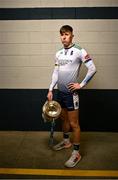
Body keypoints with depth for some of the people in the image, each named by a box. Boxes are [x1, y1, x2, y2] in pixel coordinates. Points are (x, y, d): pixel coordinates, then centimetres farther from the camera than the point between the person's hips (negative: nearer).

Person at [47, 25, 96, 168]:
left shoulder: (79, 51, -11)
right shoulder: (59, 53, 9)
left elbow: (92, 69, -14)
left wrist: (81, 85, -12)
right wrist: (50, 90, 10)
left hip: (71, 93, -7)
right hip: (60, 91, 7)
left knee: (74, 123, -1)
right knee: (64, 119, 21)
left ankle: (76, 153, 10)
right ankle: (66, 141, 41)